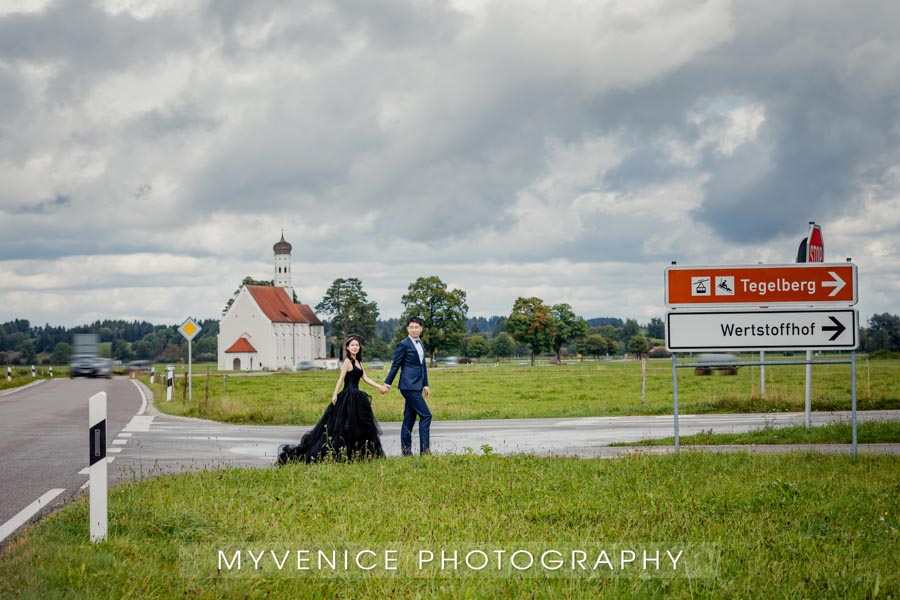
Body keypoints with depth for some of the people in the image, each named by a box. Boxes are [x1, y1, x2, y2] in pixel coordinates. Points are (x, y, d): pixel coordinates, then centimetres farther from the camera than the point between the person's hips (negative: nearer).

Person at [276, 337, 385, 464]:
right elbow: (341, 378, -17)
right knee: (344, 426, -7)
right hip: (348, 397, -9)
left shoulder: (358, 362, 15)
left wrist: (379, 386, 10)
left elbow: (365, 378, 16)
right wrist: (335, 394, -24)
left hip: (357, 398, 9)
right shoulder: (347, 361, -9)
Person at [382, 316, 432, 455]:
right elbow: (395, 366, -5)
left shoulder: (420, 344, 16)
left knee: (409, 419, 9)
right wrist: (387, 384, -3)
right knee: (425, 415, -11)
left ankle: (406, 450, 11)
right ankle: (424, 449, -10)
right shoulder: (403, 344, -8)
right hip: (409, 386, -8)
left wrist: (426, 385, 20)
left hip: (417, 387, 8)